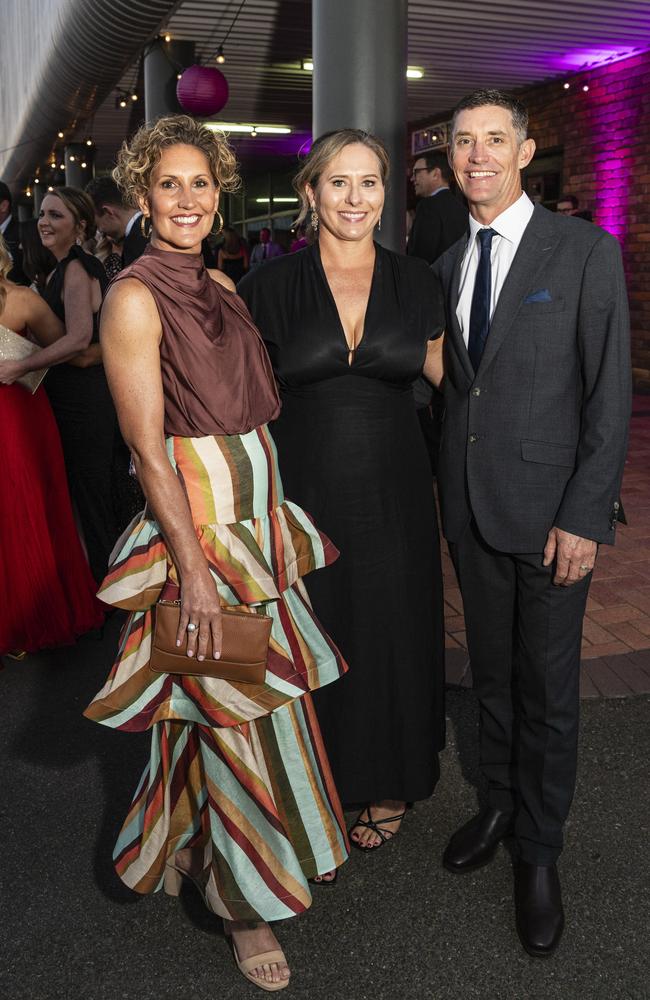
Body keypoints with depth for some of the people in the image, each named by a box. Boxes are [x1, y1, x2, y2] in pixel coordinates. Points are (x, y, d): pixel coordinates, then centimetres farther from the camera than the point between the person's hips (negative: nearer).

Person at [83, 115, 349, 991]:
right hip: (195, 520, -8)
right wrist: (193, 570, -19)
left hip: (259, 512, 8)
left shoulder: (221, 285, 10)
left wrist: (276, 512, 11)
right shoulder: (135, 296, -13)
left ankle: (239, 844, 44)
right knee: (233, 711, 3)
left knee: (263, 691, 19)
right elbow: (148, 448, -17)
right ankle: (245, 901, 25)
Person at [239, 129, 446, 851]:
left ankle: (388, 788, 36)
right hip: (305, 495, -1)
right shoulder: (271, 286, -3)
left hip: (394, 499, 2)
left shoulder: (414, 282, 3)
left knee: (392, 639, 12)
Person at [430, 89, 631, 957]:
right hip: (468, 503, 5)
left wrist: (585, 516, -15)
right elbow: (453, 384, 12)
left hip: (550, 507, -4)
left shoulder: (585, 251, -7)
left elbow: (610, 395, -10)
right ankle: (499, 803, 37)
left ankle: (539, 851, 24)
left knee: (547, 686, 6)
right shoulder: (447, 265, 10)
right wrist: (444, 487, 5)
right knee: (491, 670, 17)